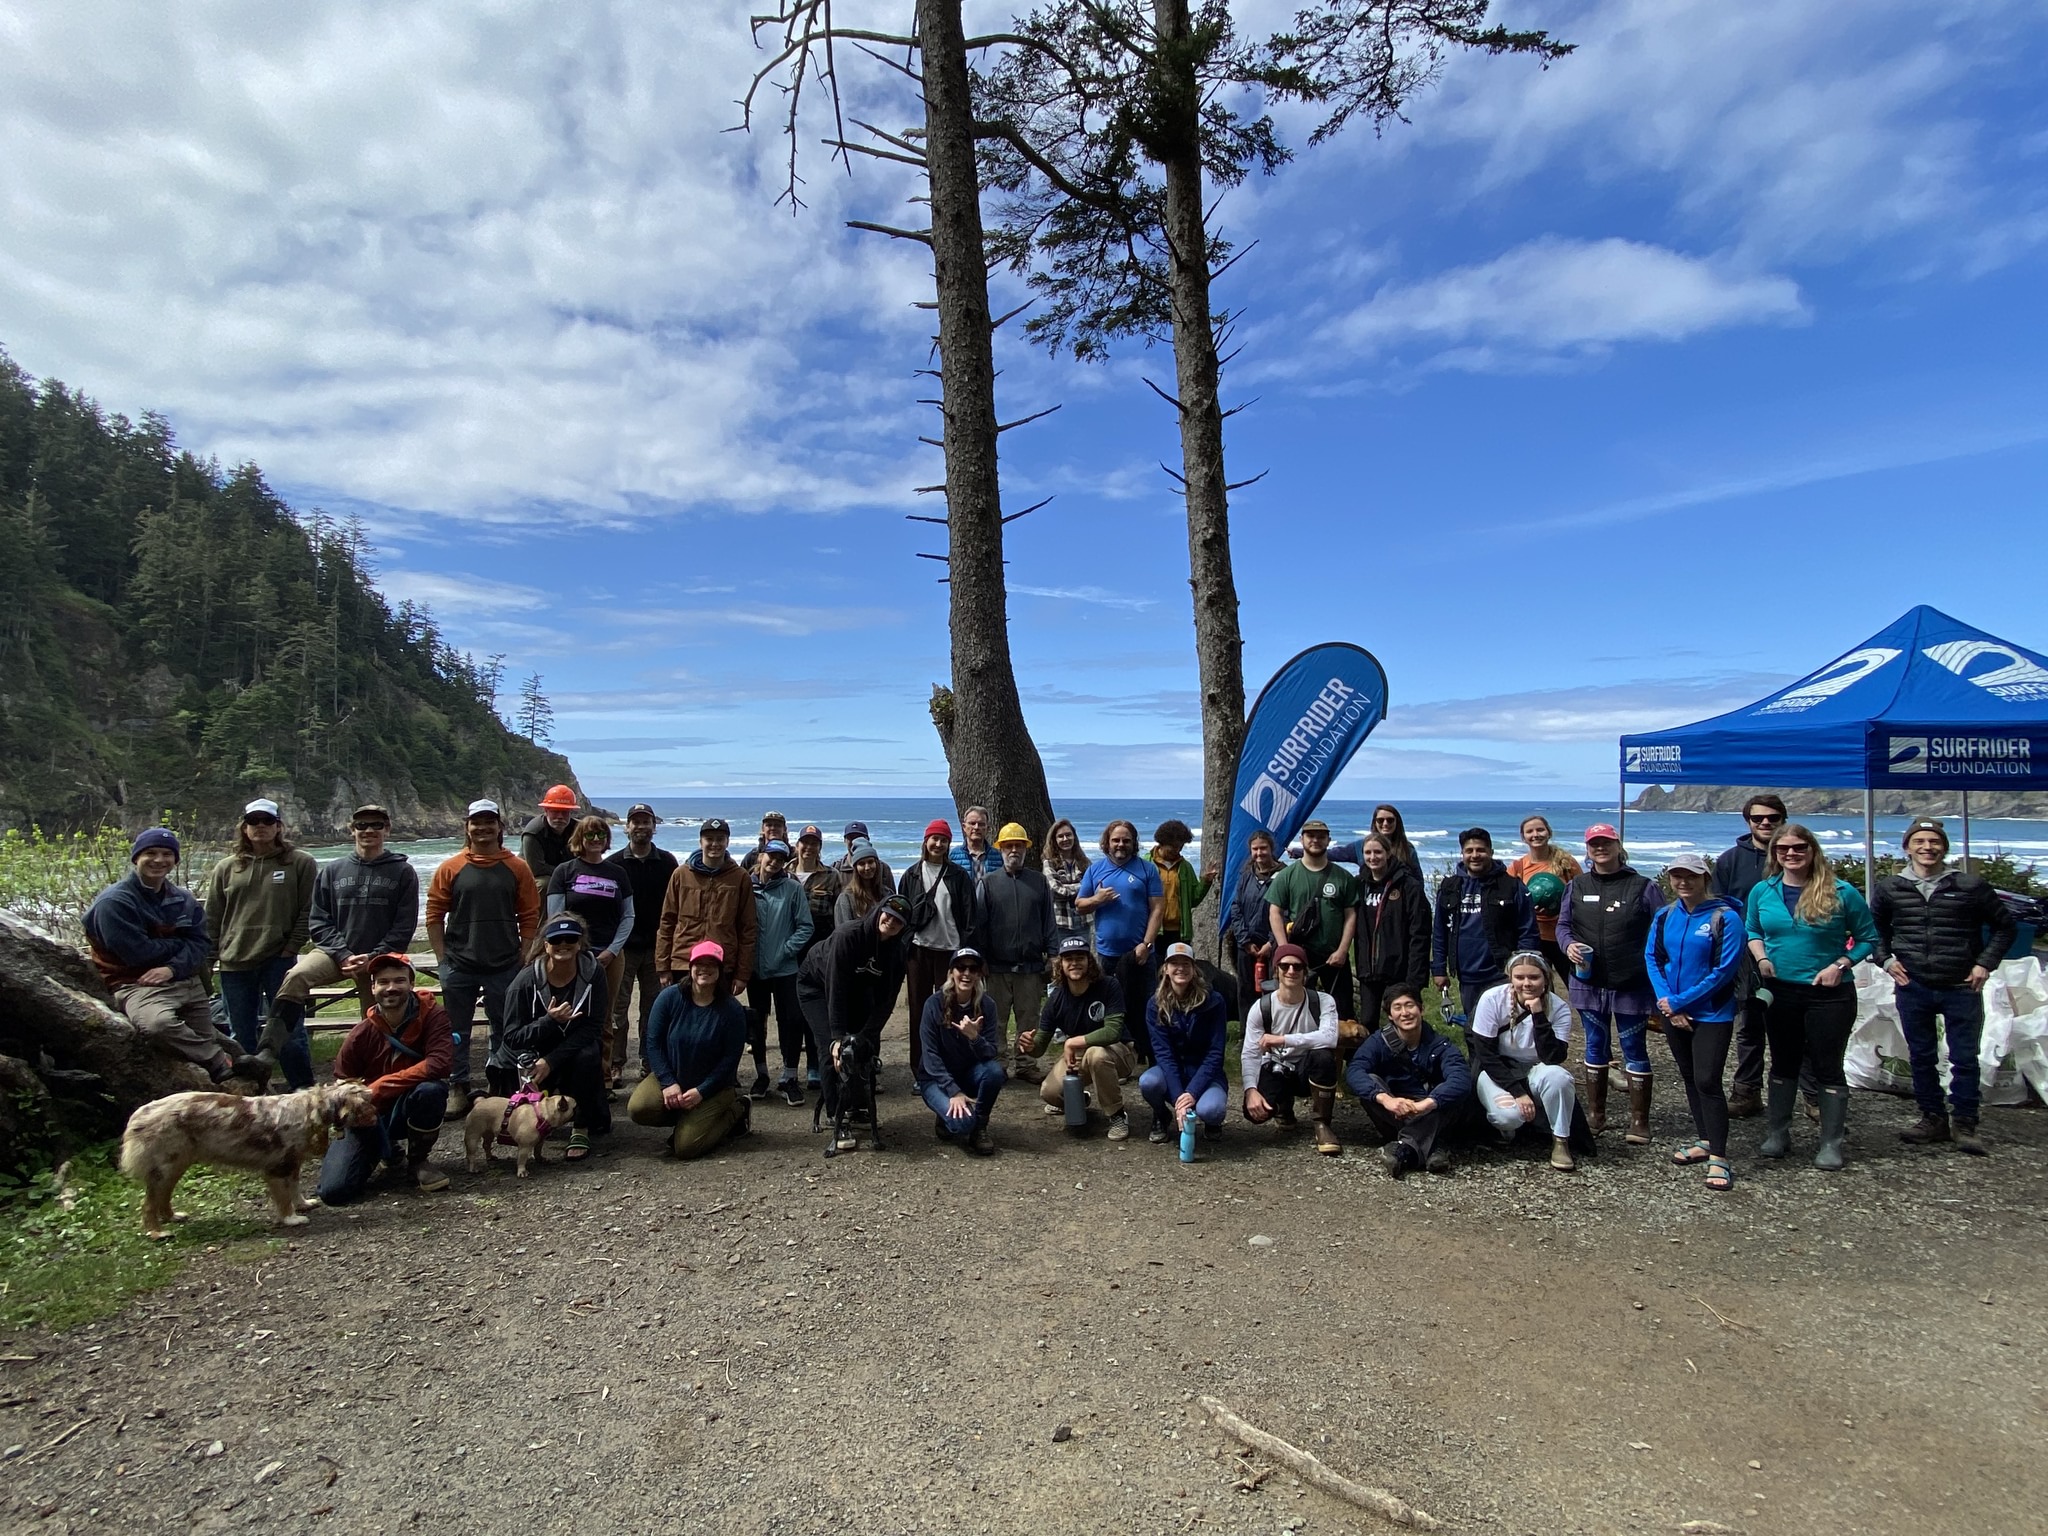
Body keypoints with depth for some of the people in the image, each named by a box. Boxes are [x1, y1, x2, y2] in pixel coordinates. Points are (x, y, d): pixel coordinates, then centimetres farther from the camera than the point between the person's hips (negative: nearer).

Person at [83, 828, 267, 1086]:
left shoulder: (184, 900, 12)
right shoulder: (114, 902, -6)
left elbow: (201, 944, 4)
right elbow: (138, 953, -14)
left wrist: (173, 968, -15)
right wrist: (181, 945, 1)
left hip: (186, 981, 6)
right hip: (138, 986, -6)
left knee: (205, 1036, 9)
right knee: (158, 1024, -35)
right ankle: (226, 1066, -28)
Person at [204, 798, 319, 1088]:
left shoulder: (301, 863, 1)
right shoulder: (226, 868, 11)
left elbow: (308, 912, -1)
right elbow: (213, 918, 13)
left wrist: (290, 950, -8)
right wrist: (210, 957, 7)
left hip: (279, 961, -4)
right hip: (234, 965, 4)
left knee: (290, 1033, -3)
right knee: (242, 1039, 11)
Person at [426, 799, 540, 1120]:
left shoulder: (517, 868, 1)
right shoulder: (450, 868, 1)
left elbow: (530, 918, 2)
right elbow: (434, 916, 3)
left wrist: (524, 960, -2)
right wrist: (442, 960, -2)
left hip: (505, 967, 0)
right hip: (459, 968, 0)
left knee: (505, 1032, 8)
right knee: (456, 1031, 8)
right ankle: (458, 1090, 19)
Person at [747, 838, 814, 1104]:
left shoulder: (793, 889, -3)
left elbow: (805, 927, -4)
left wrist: (784, 951, -11)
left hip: (786, 968, -2)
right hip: (755, 967, 2)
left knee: (792, 1021, -3)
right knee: (756, 1023, 12)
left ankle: (789, 1077, 10)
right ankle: (761, 1075, 26)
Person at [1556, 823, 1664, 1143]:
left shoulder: (1644, 887, -4)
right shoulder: (1576, 887, 7)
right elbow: (1563, 924, 12)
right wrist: (1569, 945, -10)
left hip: (1632, 985, -3)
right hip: (1589, 982, 4)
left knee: (1634, 1050, 4)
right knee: (1595, 1047, 13)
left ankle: (1639, 1121, 14)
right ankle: (1595, 1115, 24)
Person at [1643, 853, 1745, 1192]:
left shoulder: (1725, 917, -12)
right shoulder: (1664, 917, 3)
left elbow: (1725, 969, -16)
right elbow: (1652, 958, 5)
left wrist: (1678, 1002, -14)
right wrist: (1667, 1003, -9)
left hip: (1712, 1014, -5)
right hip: (1673, 1012, 5)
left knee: (1707, 1081, -9)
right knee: (1689, 1078, 14)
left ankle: (1718, 1157, -1)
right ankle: (1704, 1140, 29)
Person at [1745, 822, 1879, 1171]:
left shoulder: (1841, 892, -8)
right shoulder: (1762, 892, 1)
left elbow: (1868, 938, 0)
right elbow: (1752, 931, 15)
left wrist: (1841, 964, -13)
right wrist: (1761, 958, -3)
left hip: (1829, 995, -3)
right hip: (1780, 991, 3)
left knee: (1827, 1067, 4)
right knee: (1783, 1063, 14)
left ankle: (1831, 1144, 15)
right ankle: (1777, 1135, 25)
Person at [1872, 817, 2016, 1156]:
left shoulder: (1971, 886, -2)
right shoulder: (1889, 889, 3)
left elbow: (2005, 926, 7)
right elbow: (1874, 929, 16)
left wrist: (1985, 964, -1)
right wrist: (1886, 960, 3)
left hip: (1961, 988, -2)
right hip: (1912, 988, 2)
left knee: (1965, 1059, 4)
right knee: (1921, 1058, 9)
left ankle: (1964, 1124, 15)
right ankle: (1932, 1118, 21)